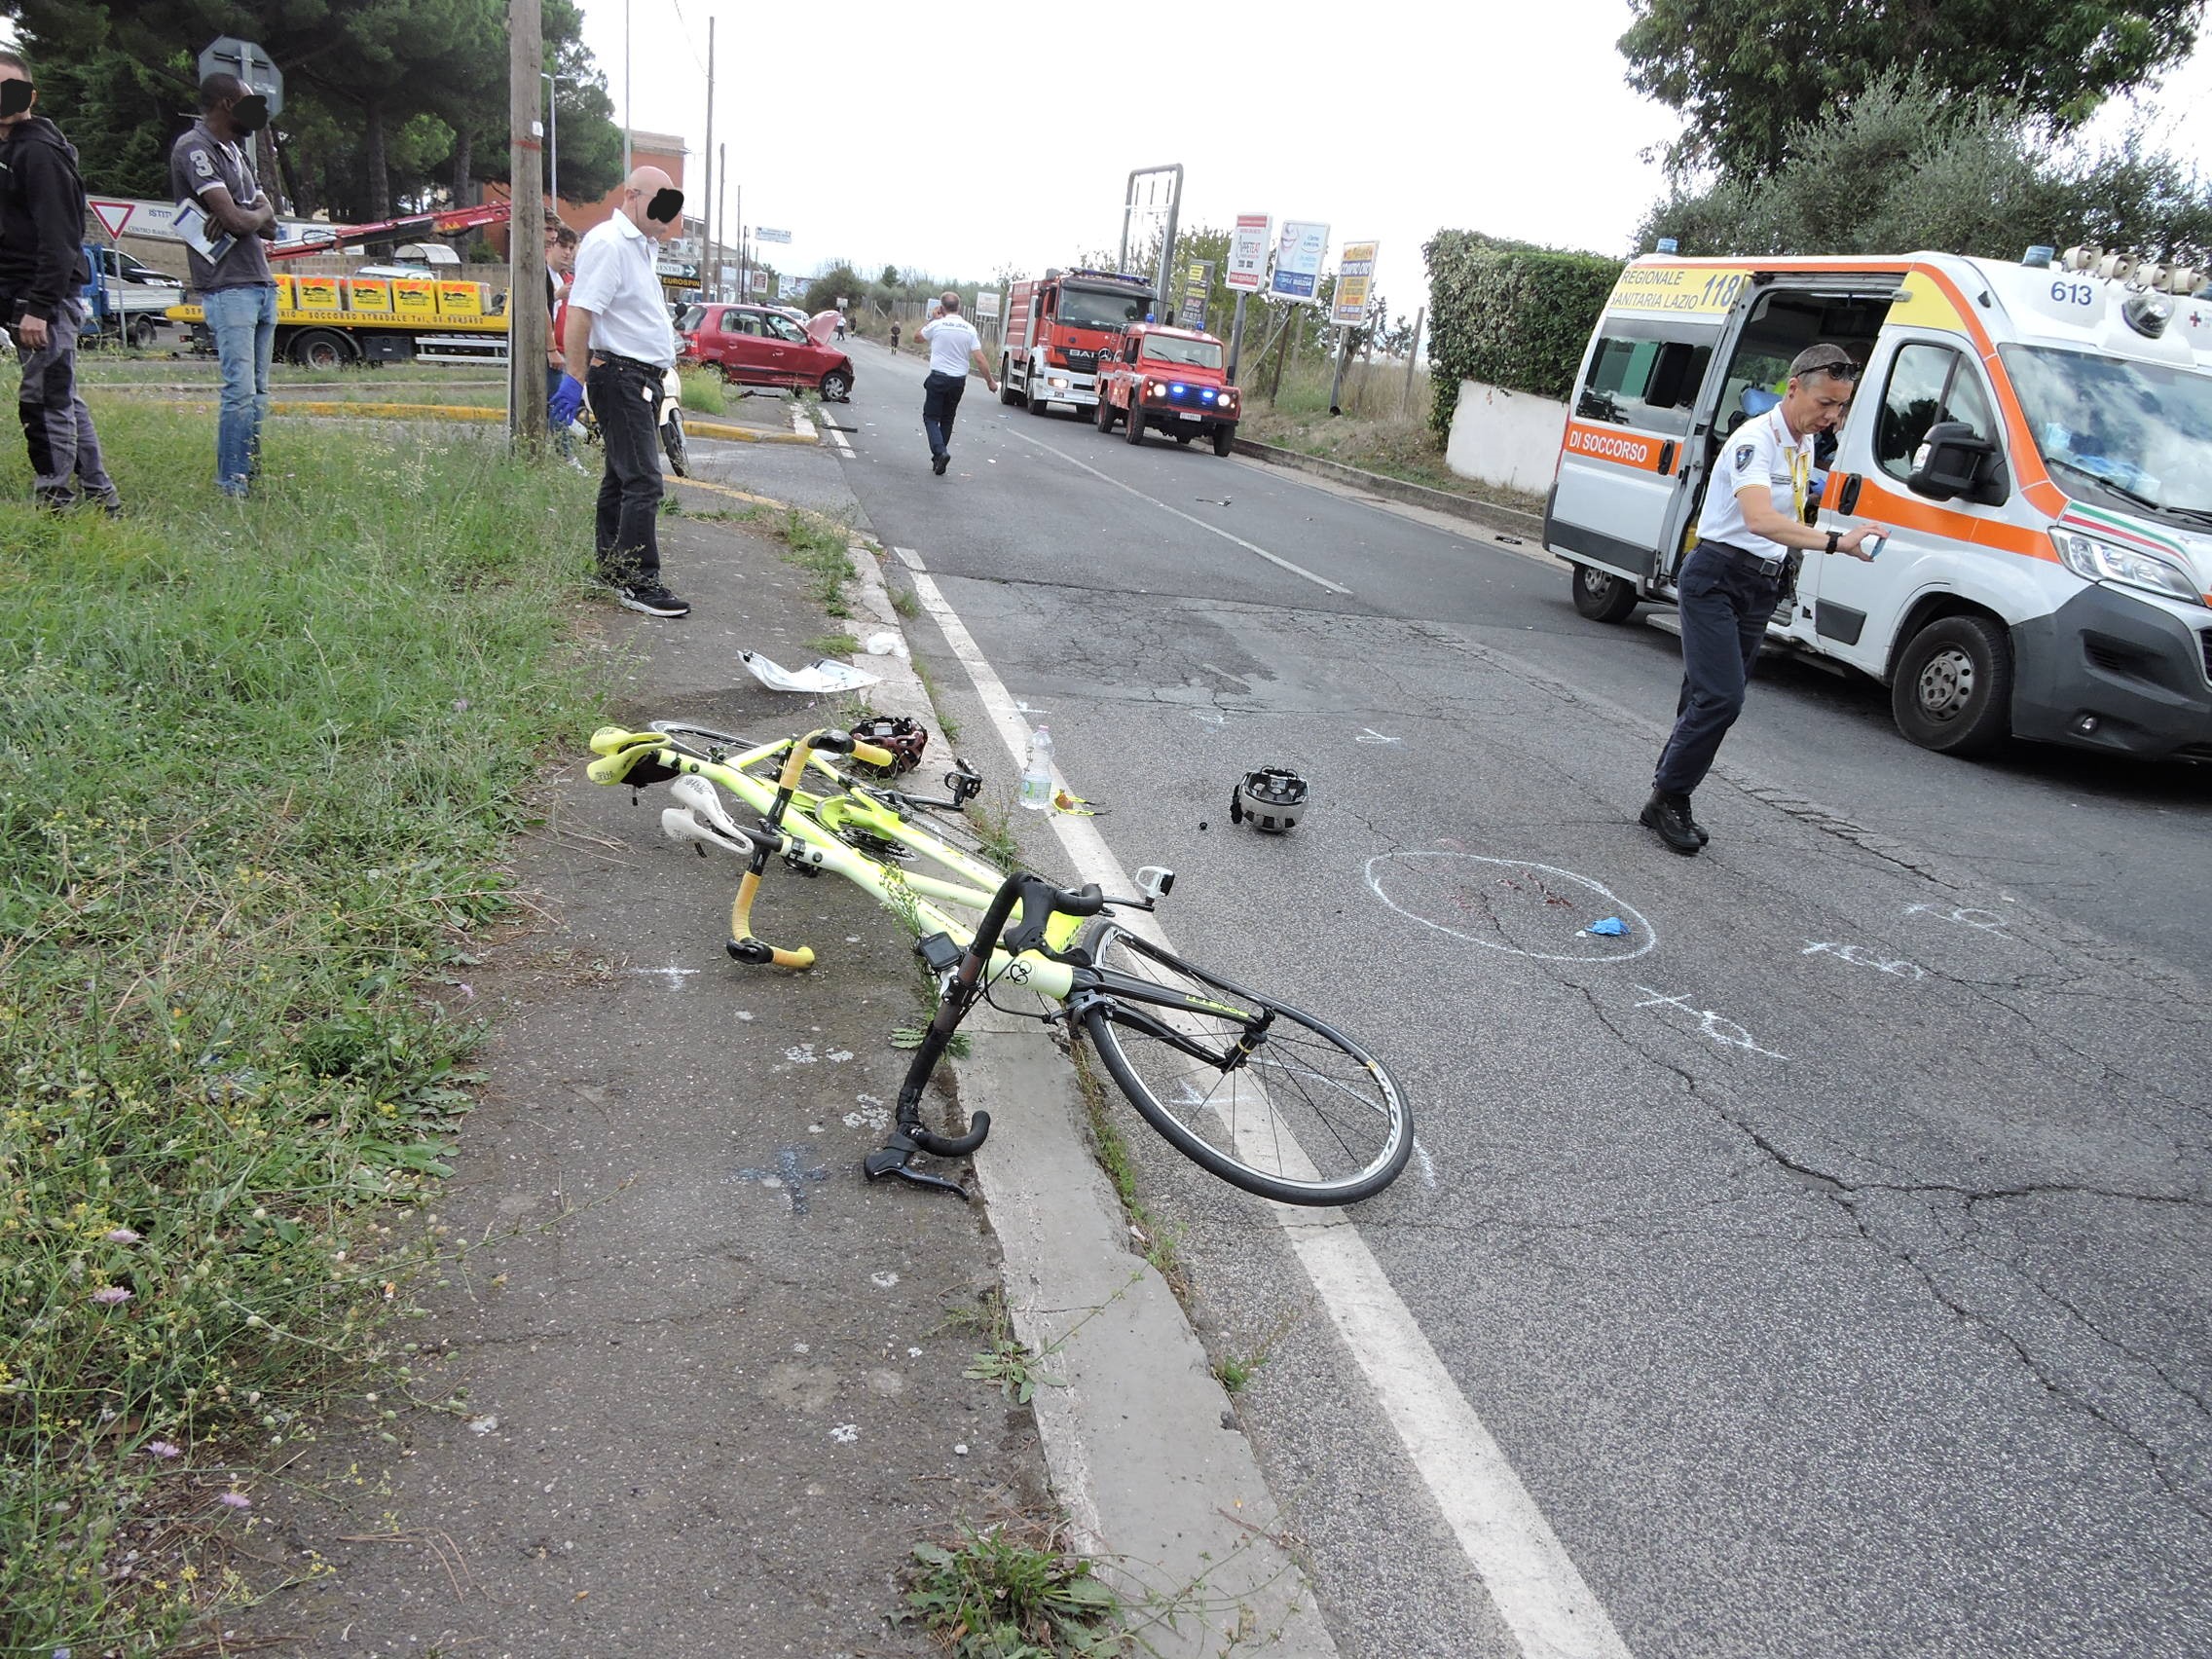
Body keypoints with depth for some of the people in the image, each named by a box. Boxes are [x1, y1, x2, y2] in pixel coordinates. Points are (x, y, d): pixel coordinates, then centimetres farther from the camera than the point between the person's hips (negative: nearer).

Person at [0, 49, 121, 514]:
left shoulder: (38, 151, -10)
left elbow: (57, 240, -18)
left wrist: (37, 308, -23)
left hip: (45, 297, -10)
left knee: (43, 400, -7)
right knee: (62, 398, 12)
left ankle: (54, 502, -2)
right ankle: (99, 496, 17)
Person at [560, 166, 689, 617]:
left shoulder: (640, 245, 18)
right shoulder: (607, 242, -14)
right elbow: (580, 313, -21)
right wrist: (574, 377, -24)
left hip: (642, 377, 10)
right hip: (620, 374, -10)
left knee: (622, 476, 15)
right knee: (643, 482, -13)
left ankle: (611, 567, 24)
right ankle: (639, 583, -11)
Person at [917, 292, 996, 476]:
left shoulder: (936, 325, -8)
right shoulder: (969, 329, 0)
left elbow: (919, 338, 13)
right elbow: (980, 359, -4)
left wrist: (932, 318, 19)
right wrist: (990, 381, 6)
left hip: (938, 378, -4)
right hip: (959, 380, 4)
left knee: (931, 417, 4)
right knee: (947, 419, 15)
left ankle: (940, 452, -19)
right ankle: (939, 460, 17)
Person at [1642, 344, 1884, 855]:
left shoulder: (1805, 443, 13)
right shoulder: (1755, 439, -17)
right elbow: (1759, 519, -34)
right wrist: (1834, 542, -43)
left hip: (1761, 587, 9)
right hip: (1717, 578, -9)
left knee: (1709, 701, 9)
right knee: (1721, 698, -17)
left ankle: (1668, 801, 15)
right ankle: (1669, 799, -4)